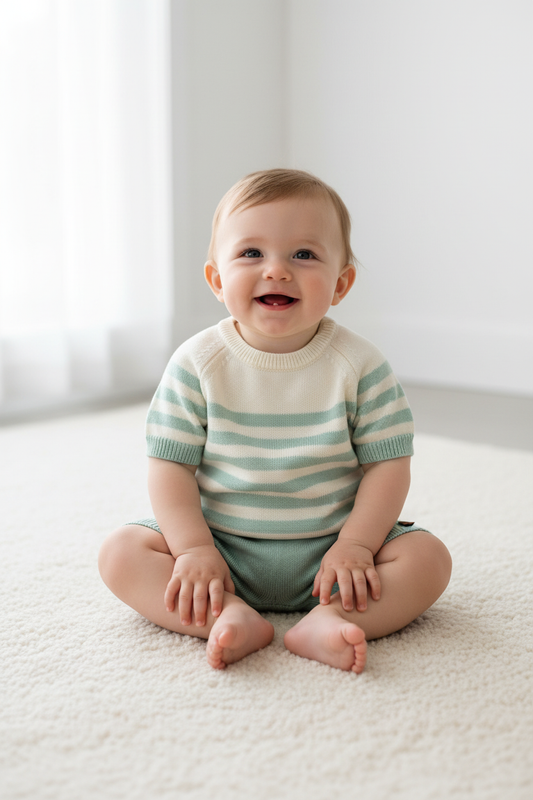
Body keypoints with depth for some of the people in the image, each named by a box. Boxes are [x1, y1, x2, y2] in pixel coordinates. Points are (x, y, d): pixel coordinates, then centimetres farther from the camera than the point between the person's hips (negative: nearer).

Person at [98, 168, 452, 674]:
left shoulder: (359, 366, -9)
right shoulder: (197, 364, -8)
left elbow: (388, 462, -7)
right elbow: (171, 465, -6)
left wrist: (354, 546, -17)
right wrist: (195, 550, -16)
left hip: (327, 551, 0)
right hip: (221, 544, 1)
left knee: (428, 558, -18)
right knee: (121, 553, -17)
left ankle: (326, 621, -32)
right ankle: (232, 617, -31)